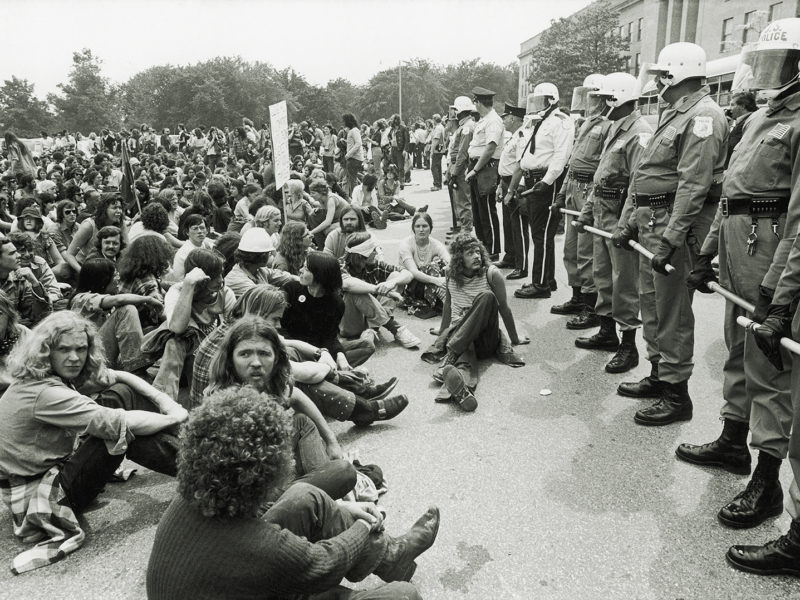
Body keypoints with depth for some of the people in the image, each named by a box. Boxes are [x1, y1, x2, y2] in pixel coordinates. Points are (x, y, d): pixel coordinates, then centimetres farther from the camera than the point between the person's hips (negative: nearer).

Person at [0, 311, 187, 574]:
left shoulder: (60, 374, -2)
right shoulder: (43, 393, -28)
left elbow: (120, 377, 0)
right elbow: (121, 424, -32)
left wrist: (166, 402, -15)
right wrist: (173, 418, -20)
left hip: (55, 465, 9)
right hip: (38, 499, -9)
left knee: (123, 394, -3)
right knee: (123, 430, -21)